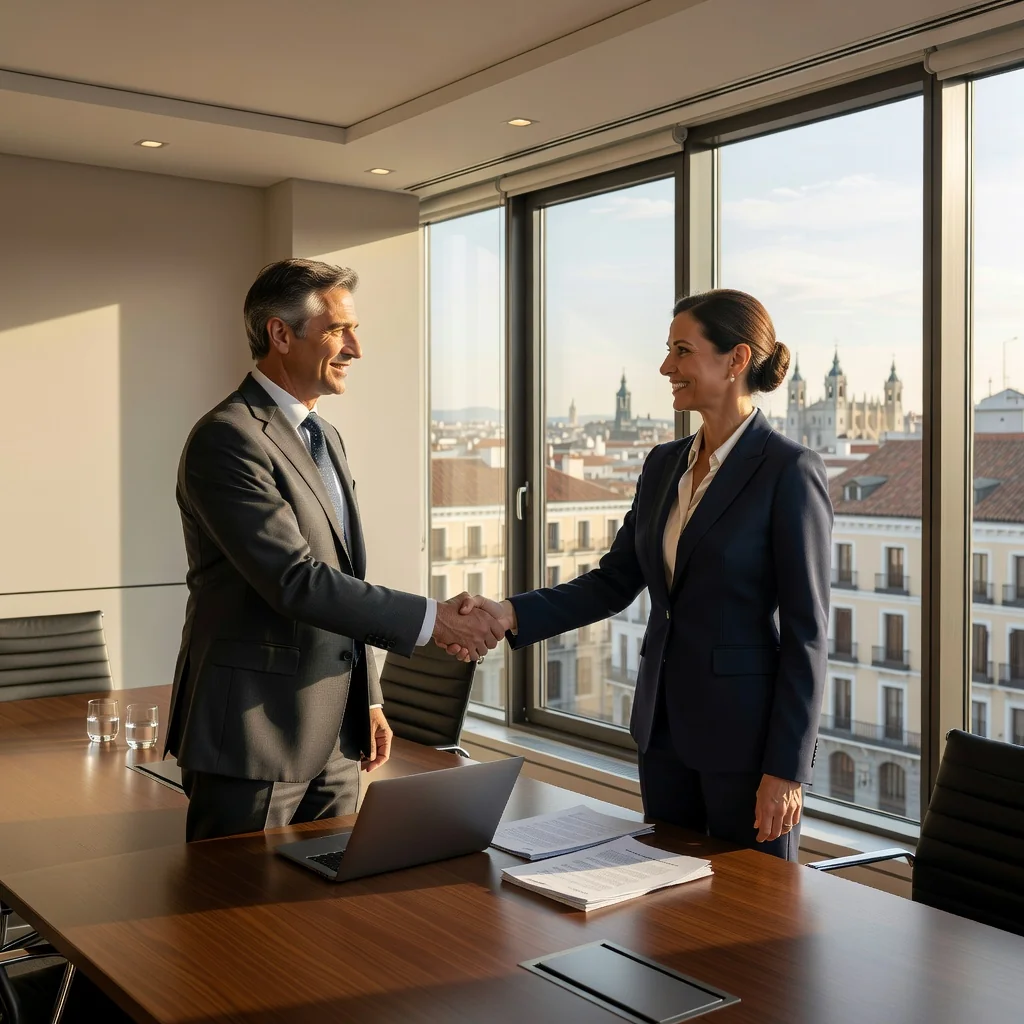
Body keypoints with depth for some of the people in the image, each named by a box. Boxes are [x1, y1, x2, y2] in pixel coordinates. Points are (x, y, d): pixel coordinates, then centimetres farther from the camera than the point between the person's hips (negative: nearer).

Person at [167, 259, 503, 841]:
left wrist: (368, 701, 19)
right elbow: (295, 580, -24)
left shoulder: (327, 438, 15)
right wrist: (432, 619, -22)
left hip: (334, 738, 9)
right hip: (253, 737, -8)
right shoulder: (227, 439, -15)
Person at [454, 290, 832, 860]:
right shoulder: (664, 466, 8)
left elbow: (806, 629, -14)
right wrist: (511, 614, -5)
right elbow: (614, 583, 9)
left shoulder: (789, 471, -13)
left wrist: (786, 769, -16)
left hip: (748, 729, -7)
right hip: (666, 726, 7)